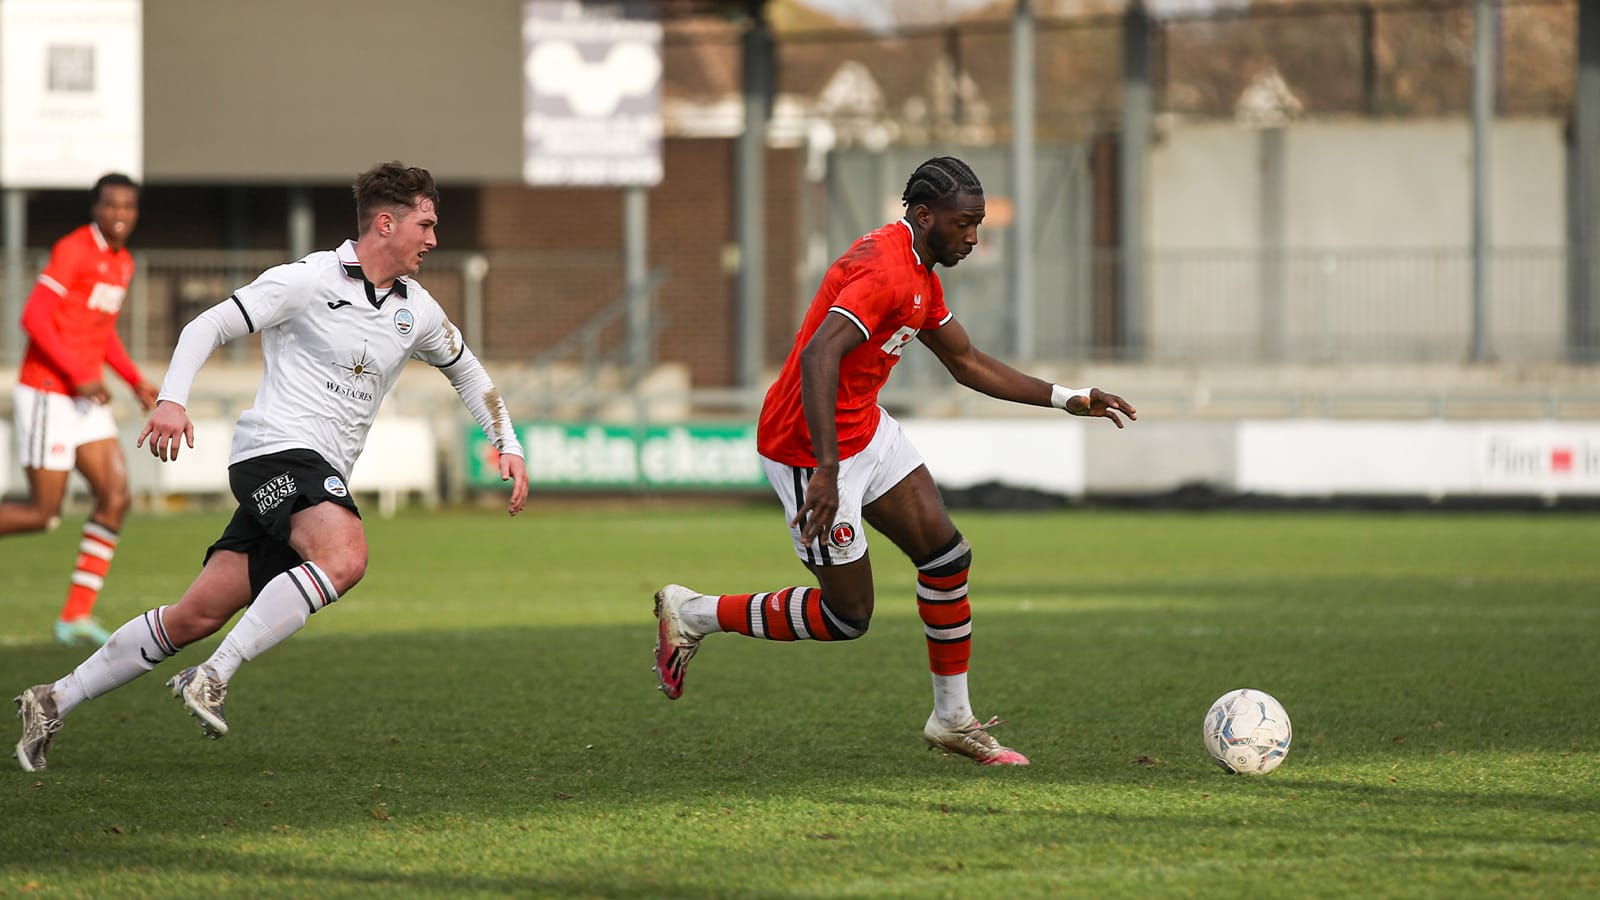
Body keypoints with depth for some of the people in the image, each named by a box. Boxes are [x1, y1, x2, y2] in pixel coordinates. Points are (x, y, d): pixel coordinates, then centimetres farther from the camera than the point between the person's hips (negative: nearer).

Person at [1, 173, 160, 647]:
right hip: (47, 394, -8)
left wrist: (136, 382, 13)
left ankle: (77, 614, -1)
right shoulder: (73, 249, -14)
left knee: (116, 497, -4)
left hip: (84, 397, 8)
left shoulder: (123, 262, 14)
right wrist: (78, 375, -23)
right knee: (43, 514, -7)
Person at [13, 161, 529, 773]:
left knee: (198, 616, 1)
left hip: (322, 479, 7)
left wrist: (508, 446, 23)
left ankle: (54, 702, 9)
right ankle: (212, 677, -30)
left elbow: (468, 372, 34)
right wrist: (172, 399, -18)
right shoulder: (308, 281, -5)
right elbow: (208, 328, -4)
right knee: (344, 558, -33)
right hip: (278, 450, -7)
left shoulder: (418, 313, 15)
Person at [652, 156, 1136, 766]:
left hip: (867, 430, 10)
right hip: (809, 451, -10)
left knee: (947, 555, 3)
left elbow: (968, 364, 22)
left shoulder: (920, 275, 9)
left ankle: (954, 720, 14)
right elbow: (818, 356, -37)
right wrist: (826, 472, -44)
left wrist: (1069, 399, 17)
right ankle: (691, 614, 15)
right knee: (847, 614, -1)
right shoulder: (884, 270, -25)